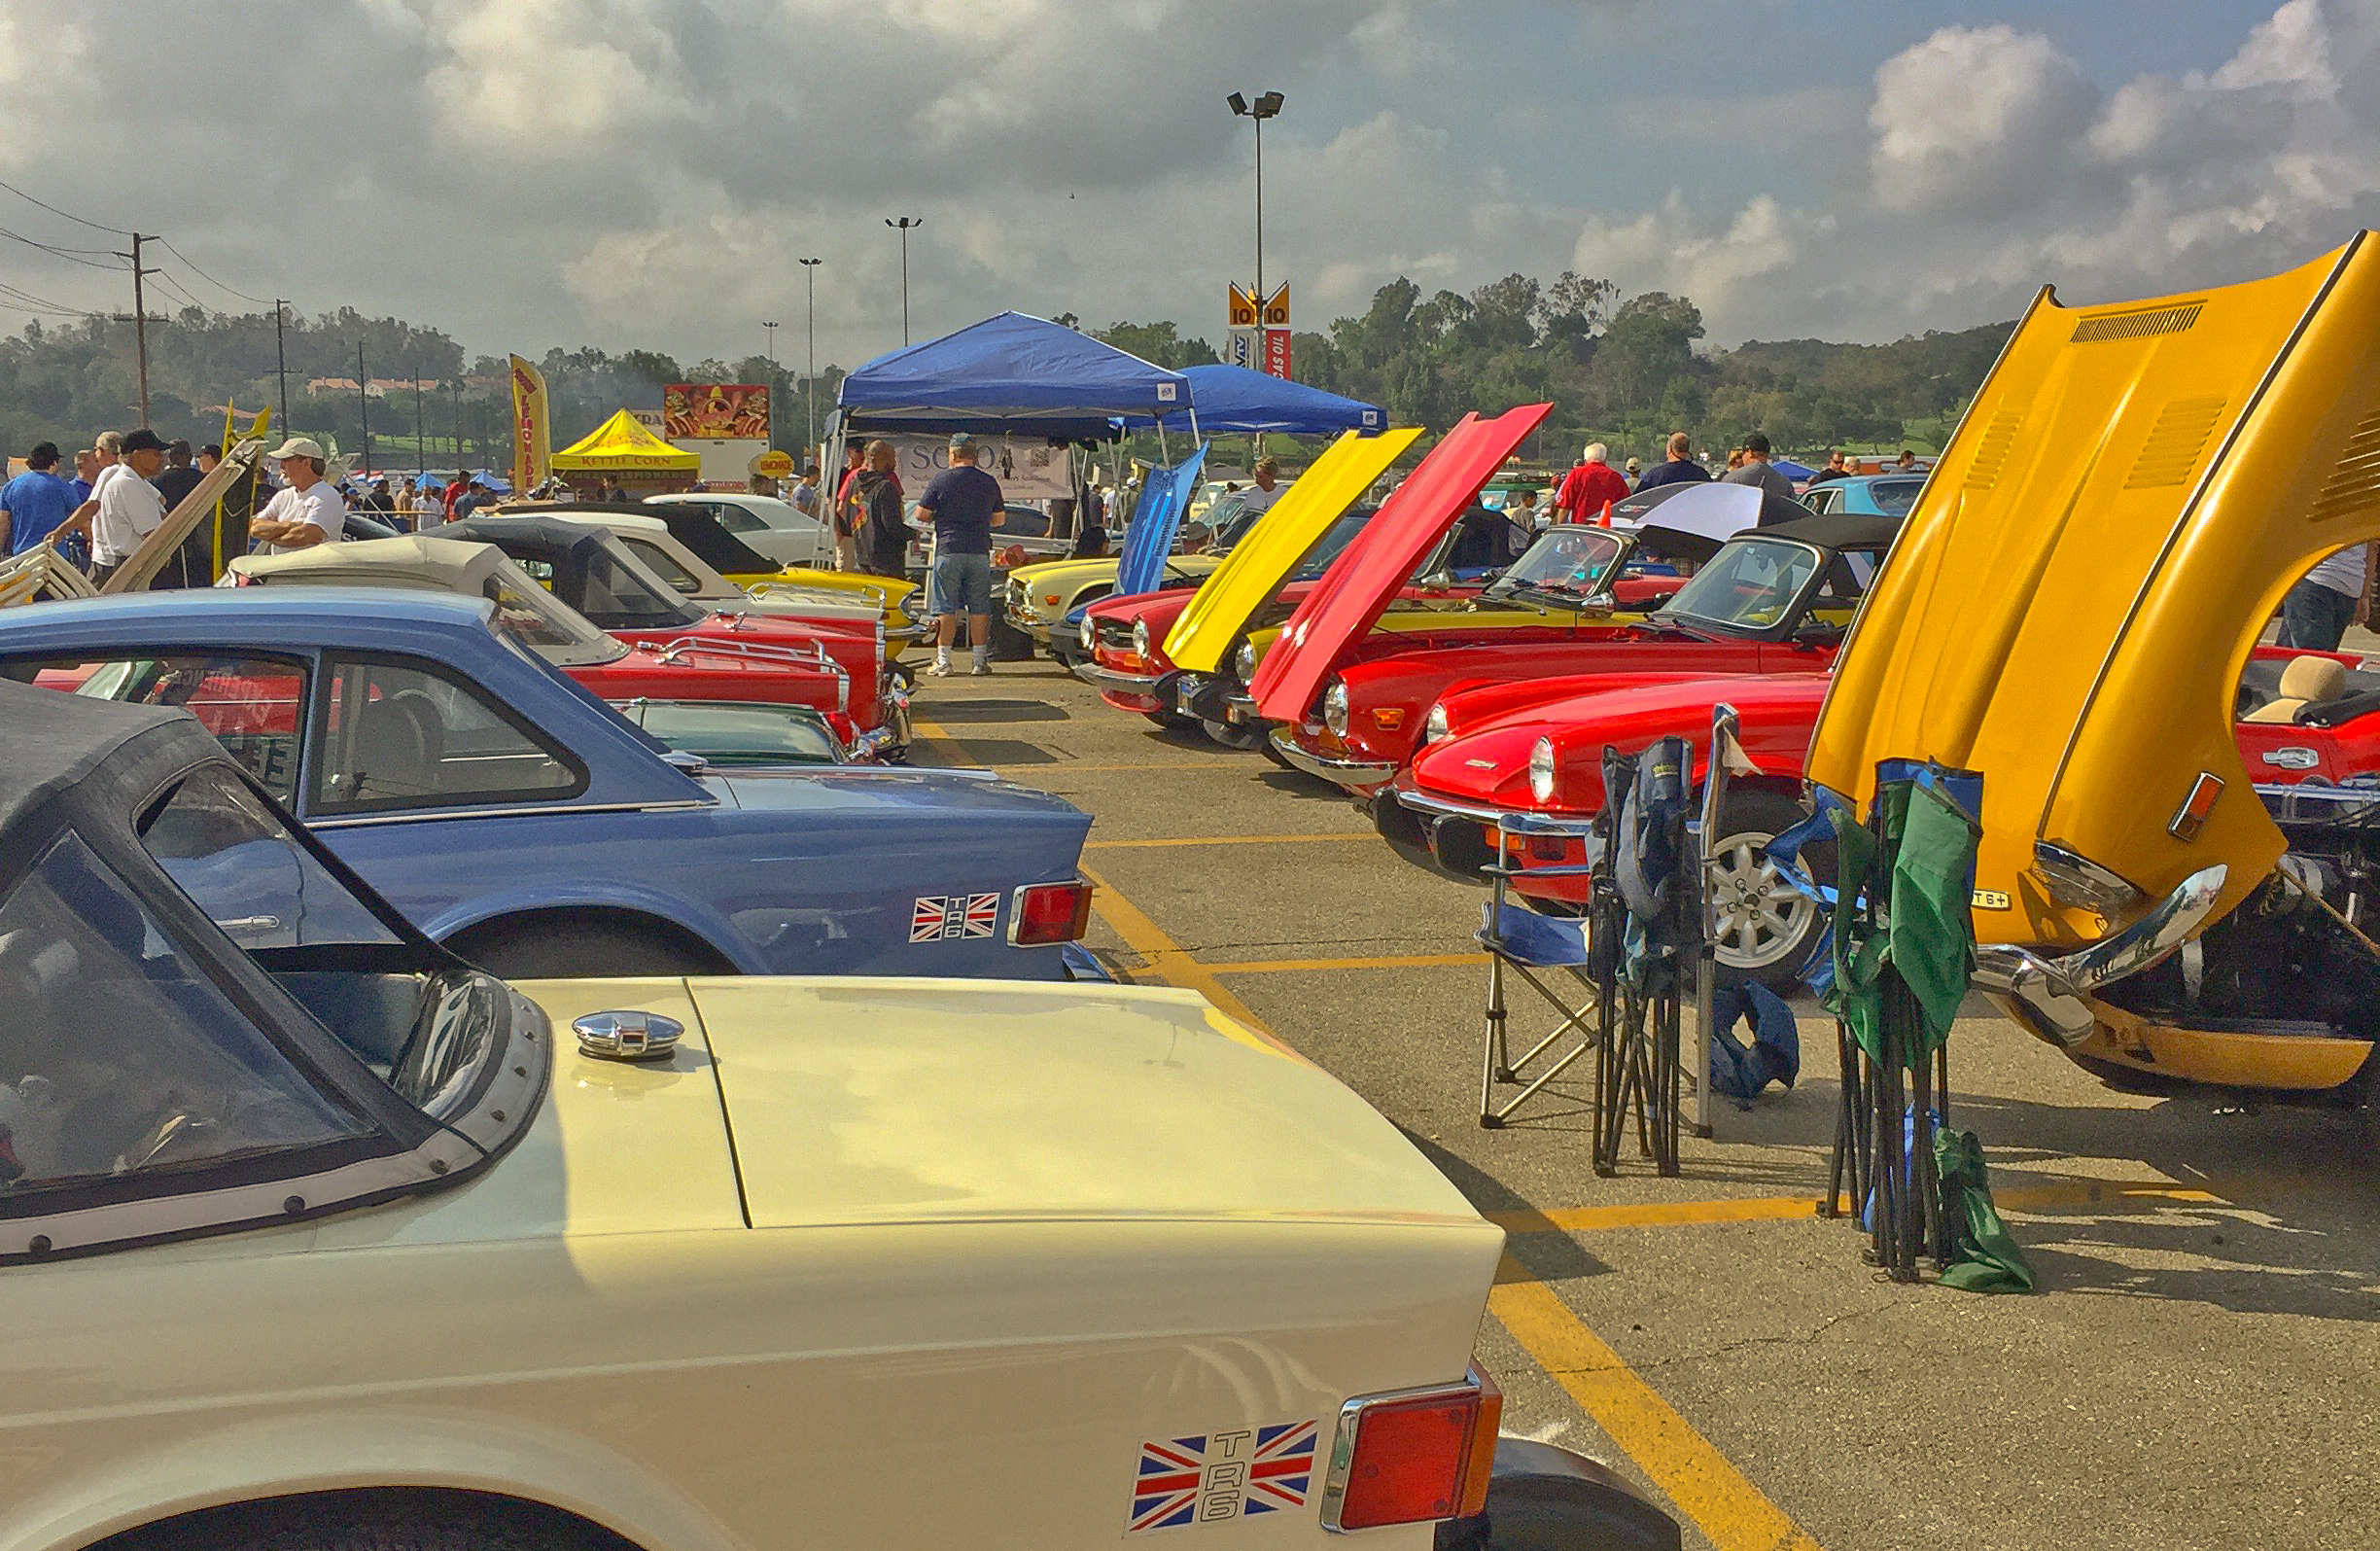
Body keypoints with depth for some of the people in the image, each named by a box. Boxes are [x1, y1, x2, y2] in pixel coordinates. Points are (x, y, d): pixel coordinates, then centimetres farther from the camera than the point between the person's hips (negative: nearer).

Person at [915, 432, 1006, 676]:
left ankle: (943, 660, 0)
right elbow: (1000, 519, 15)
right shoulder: (989, 482, 7)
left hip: (948, 550, -2)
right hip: (979, 552, 2)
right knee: (979, 608, 7)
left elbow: (922, 514, -1)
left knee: (945, 609, 1)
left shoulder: (941, 479, -3)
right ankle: (981, 660, 7)